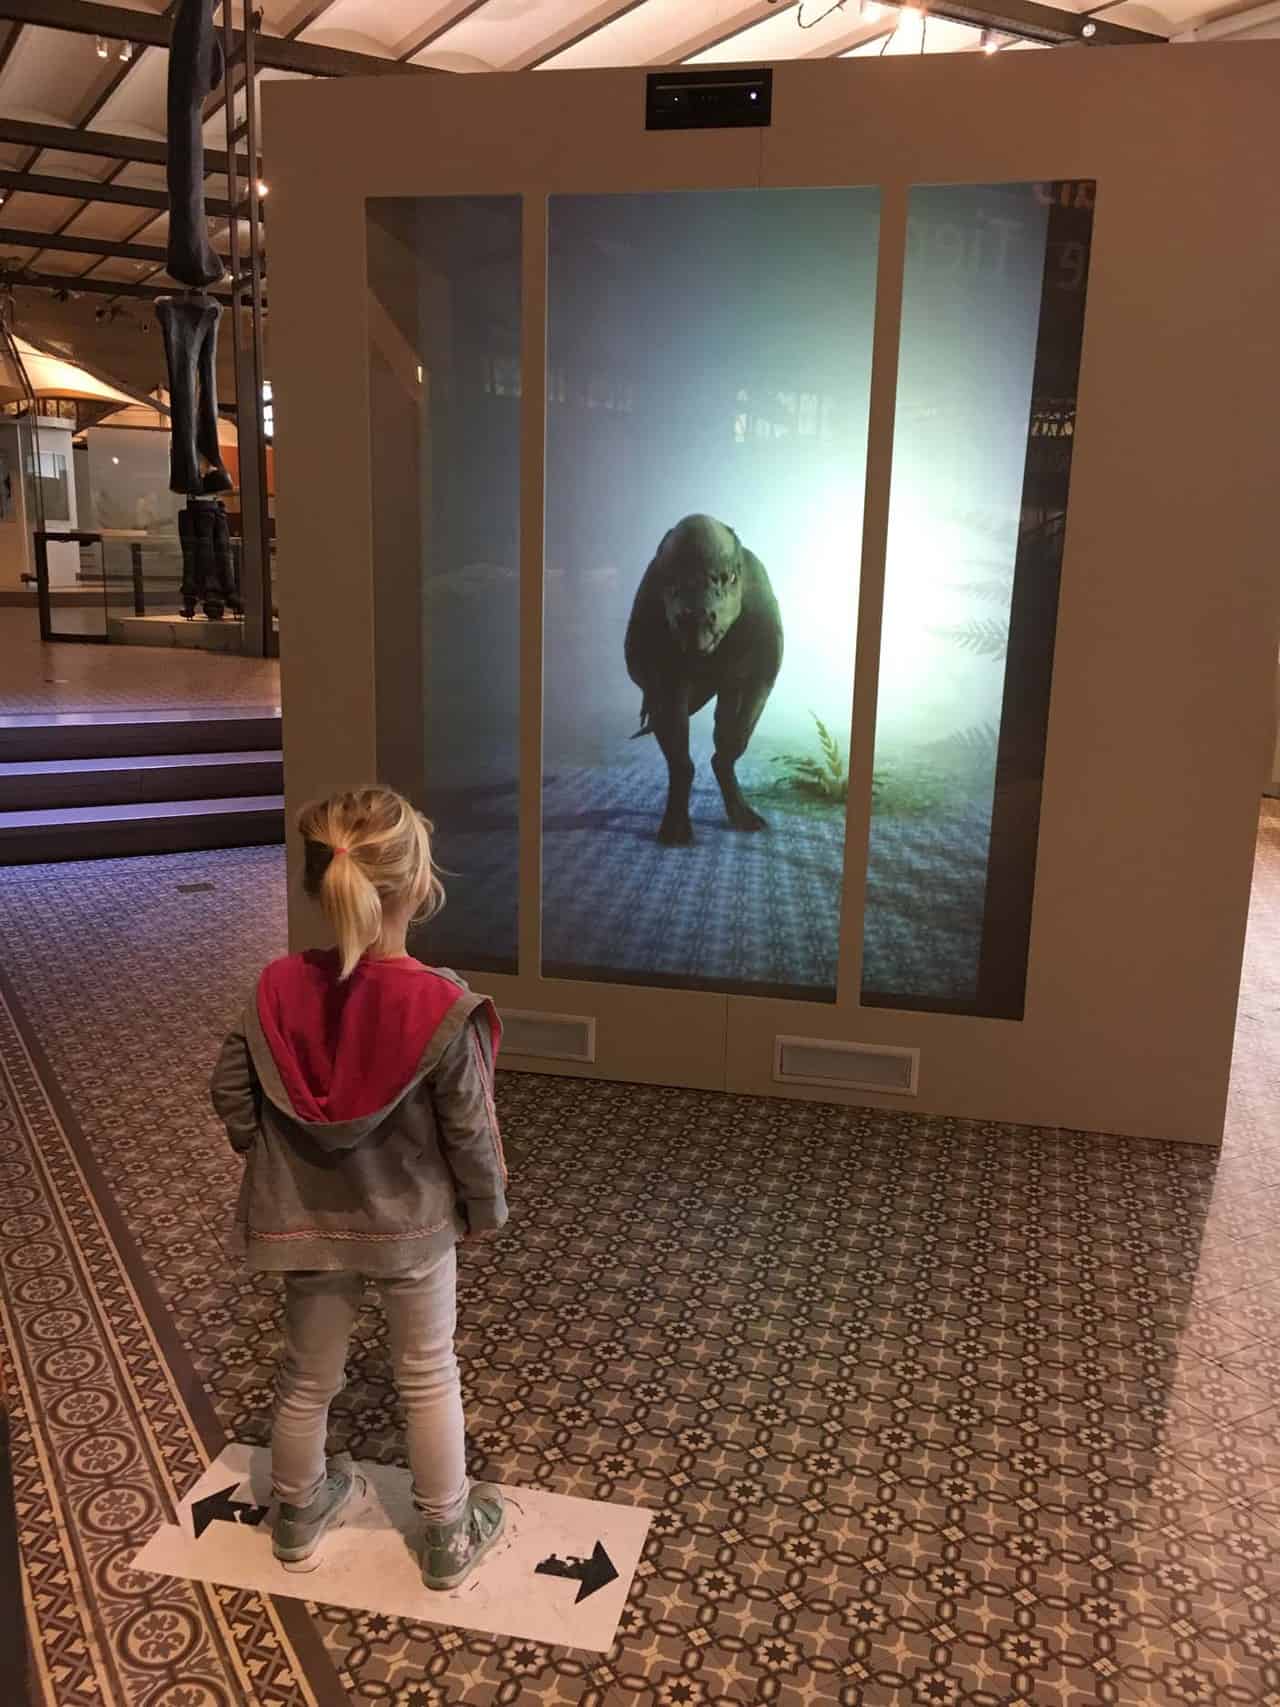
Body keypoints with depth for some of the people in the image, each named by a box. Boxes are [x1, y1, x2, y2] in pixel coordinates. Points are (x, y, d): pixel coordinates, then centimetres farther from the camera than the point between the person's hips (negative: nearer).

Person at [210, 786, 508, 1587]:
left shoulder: (278, 990, -16)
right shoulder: (444, 1008, -26)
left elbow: (233, 1097, -4)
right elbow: (469, 1133, -17)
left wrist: (284, 1169, 12)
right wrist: (488, 1207, 2)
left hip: (307, 1220, 3)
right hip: (413, 1223, -3)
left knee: (308, 1376, 23)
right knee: (429, 1377, 18)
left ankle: (300, 1517, 47)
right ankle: (451, 1537, 36)